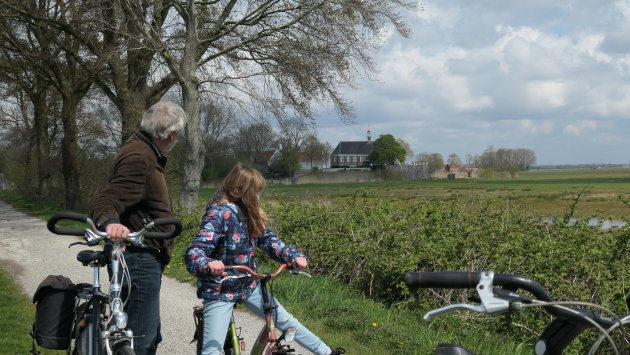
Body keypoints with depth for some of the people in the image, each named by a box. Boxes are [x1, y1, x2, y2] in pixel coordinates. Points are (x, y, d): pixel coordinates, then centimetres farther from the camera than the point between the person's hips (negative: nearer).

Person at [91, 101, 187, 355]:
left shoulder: (147, 152, 14)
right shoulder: (139, 157, -19)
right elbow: (107, 202, -28)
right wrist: (110, 223, -49)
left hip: (145, 259, 11)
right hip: (139, 260, -11)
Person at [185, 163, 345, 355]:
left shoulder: (249, 213, 1)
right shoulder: (219, 214, -24)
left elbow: (268, 238, 5)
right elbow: (193, 253, -31)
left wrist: (294, 256, -13)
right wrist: (208, 265, -55)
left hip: (248, 285, 7)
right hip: (220, 291, -7)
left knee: (286, 321, 15)